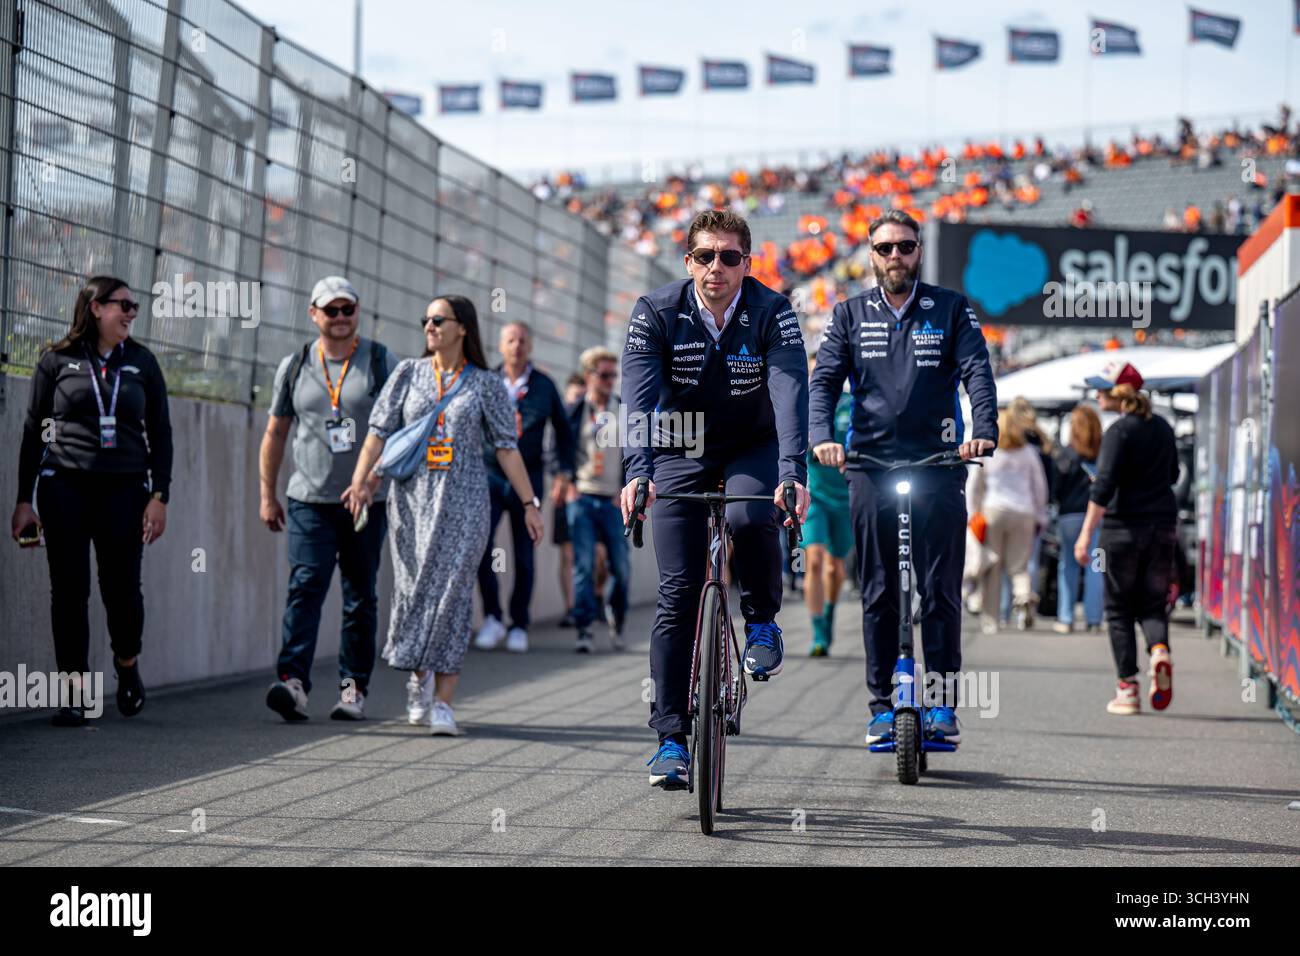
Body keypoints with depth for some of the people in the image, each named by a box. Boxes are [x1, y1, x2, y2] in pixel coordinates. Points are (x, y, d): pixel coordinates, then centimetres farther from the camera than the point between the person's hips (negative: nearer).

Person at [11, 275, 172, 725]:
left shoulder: (141, 362, 11)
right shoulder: (57, 360, 6)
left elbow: (160, 434, 11)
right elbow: (33, 431, 8)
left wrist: (160, 496, 1)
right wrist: (25, 499, 4)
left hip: (124, 489, 1)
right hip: (65, 486, -1)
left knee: (122, 587, -6)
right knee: (70, 590, -2)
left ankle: (127, 665, 22)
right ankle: (74, 693, 3)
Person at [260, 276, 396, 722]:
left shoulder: (382, 363, 4)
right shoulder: (294, 366, 9)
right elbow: (275, 434, 15)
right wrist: (268, 495, 12)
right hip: (310, 499, 0)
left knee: (361, 596, 5)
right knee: (305, 585, -13)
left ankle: (354, 688, 12)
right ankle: (293, 681, -23)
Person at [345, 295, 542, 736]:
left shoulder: (486, 384, 5)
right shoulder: (408, 373, 9)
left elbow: (507, 448, 4)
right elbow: (380, 430, 2)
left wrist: (530, 503, 0)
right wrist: (361, 479, -12)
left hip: (463, 503, -2)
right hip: (412, 499, 2)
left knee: (451, 594, -9)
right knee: (413, 588, 3)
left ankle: (443, 703, -11)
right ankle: (418, 678, 29)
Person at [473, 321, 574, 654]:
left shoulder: (544, 385, 7)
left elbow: (563, 429, 16)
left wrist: (564, 470, 8)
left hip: (527, 479, 1)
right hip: (490, 476, -1)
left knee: (524, 555, 5)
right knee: (479, 545, -18)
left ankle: (519, 626, 15)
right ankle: (492, 618, -7)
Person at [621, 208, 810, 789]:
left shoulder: (772, 313, -17)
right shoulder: (656, 314, -16)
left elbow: (790, 393, -29)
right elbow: (639, 398, -26)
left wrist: (793, 474, -44)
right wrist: (637, 474, -42)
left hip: (752, 451, 0)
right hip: (679, 457, 1)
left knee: (750, 519, -34)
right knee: (678, 593, -7)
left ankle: (762, 621, -3)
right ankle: (671, 737, -2)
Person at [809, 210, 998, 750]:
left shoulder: (951, 310, 7)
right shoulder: (850, 315, 11)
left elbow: (977, 373, -4)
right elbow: (824, 381, 2)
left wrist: (984, 432, -22)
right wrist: (821, 436, -17)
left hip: (939, 464, -1)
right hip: (871, 465, 1)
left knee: (940, 591, -3)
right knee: (879, 593, 3)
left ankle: (943, 703, 3)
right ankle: (883, 706, 8)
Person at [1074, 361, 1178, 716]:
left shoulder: (1119, 431, -12)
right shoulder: (1162, 427, 9)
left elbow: (1104, 486, -19)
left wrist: (1086, 533, -19)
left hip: (1123, 527, -5)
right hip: (1162, 526, 5)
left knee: (1119, 610, 5)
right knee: (1152, 603, 12)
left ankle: (1128, 689, 3)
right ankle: (1160, 650, -19)